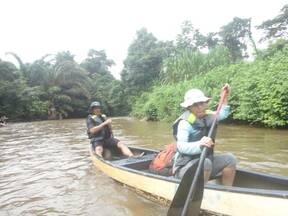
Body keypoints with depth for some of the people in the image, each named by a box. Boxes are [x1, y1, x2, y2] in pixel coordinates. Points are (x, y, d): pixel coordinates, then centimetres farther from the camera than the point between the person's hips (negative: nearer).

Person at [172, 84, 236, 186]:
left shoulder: (207, 115, 6)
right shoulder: (185, 122, -19)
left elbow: (223, 114, 26)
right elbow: (181, 146, -31)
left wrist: (225, 97, 18)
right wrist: (199, 145, -48)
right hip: (186, 166, -8)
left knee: (229, 158, -6)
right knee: (205, 162, -36)